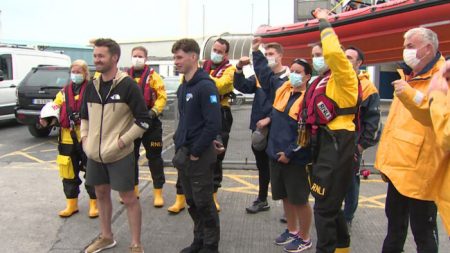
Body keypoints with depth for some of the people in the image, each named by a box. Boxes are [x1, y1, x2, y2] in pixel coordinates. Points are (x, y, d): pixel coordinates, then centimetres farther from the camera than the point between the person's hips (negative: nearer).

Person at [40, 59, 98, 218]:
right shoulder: (64, 92, 13)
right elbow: (54, 110, 10)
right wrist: (47, 120, -10)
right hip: (68, 139, 5)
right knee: (69, 172, 12)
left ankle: (94, 204, 16)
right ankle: (71, 204, 27)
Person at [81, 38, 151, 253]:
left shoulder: (128, 86, -13)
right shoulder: (91, 86, 6)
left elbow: (143, 120, -13)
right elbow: (85, 116, 19)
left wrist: (122, 141, -16)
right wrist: (85, 138, 6)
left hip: (119, 154, -6)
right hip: (94, 153, 6)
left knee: (128, 197, 2)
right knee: (101, 193, 18)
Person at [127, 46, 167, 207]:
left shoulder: (152, 76, -2)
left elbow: (162, 97, -8)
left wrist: (154, 111, -19)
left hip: (150, 122, -4)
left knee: (154, 157, 1)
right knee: (130, 156, 13)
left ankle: (158, 191, 9)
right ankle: (133, 188, 28)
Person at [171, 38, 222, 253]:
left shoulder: (206, 86, -16)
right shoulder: (182, 87, 10)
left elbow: (214, 125, -21)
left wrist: (196, 152, -17)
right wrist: (179, 145, 10)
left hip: (200, 156, -8)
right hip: (183, 154, 8)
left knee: (204, 203, 4)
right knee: (192, 202, 17)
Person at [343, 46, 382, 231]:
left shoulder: (367, 88, -7)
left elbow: (373, 121, -9)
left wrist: (362, 145, -11)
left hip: (352, 146, -5)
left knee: (350, 183, 8)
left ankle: (347, 219, 22)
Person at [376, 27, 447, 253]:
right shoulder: (408, 77, 15)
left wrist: (411, 95, -32)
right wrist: (384, 157, 18)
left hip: (420, 169, -8)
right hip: (398, 166, 8)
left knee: (423, 230, 5)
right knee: (395, 221, 22)